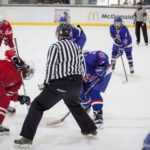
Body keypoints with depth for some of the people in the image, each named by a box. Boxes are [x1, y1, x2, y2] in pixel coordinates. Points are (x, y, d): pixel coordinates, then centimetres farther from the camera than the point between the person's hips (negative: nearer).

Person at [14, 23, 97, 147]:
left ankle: (27, 137, -5)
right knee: (74, 104, 36)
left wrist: (47, 83, 1)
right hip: (76, 83, 6)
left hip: (60, 84, -6)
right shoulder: (76, 46, 12)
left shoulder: (55, 47, -7)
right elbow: (82, 66, 14)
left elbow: (50, 66, -12)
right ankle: (90, 128, 42)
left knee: (38, 105, 2)